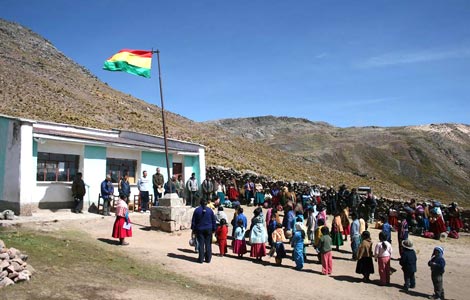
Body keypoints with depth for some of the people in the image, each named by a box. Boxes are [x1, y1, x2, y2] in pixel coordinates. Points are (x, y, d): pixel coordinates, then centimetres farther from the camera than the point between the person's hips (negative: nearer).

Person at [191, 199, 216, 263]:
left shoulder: (197, 210, -3)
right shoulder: (210, 210, 1)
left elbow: (193, 220, 0)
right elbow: (213, 221, 5)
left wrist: (193, 228, 7)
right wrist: (213, 229, 12)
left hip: (199, 229, -1)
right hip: (208, 230, 1)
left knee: (201, 244, 3)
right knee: (208, 244, 7)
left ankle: (201, 259, 5)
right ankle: (208, 259, 11)